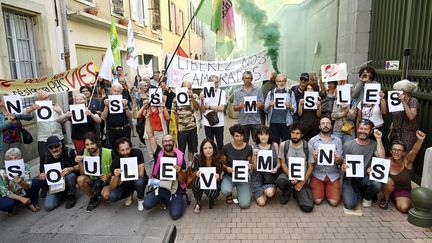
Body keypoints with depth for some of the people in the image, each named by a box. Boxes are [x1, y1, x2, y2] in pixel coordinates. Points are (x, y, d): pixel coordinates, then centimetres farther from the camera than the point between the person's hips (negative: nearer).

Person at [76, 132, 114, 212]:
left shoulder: (109, 153, -22)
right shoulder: (84, 153, -11)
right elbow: (83, 174, -10)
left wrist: (108, 176, -29)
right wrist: (79, 163, -27)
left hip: (107, 181, -4)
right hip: (93, 180, 4)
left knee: (105, 196, -30)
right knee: (80, 179, -25)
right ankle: (93, 198, 0)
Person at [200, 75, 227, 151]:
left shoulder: (222, 92, -2)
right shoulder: (204, 93, -1)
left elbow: (221, 108, -11)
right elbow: (202, 110, -2)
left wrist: (208, 107, -9)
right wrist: (202, 100, -17)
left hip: (219, 122, -1)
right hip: (207, 122, 1)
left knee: (220, 143, 8)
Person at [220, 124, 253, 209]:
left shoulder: (248, 148, -7)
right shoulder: (226, 148, -11)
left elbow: (251, 164, 2)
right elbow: (221, 164, -1)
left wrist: (250, 166, -21)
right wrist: (227, 168, -21)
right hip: (229, 176, 0)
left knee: (244, 205, -16)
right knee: (225, 191, -34)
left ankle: (240, 193, 20)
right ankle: (229, 194, 6)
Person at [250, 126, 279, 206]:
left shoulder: (274, 145, 0)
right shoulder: (254, 148, -2)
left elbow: (278, 162, 5)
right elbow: (254, 166, -4)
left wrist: (276, 168, -16)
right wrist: (254, 155, -19)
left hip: (270, 176, 0)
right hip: (258, 176, 0)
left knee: (270, 193, -29)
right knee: (261, 202, -10)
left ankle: (267, 190, 7)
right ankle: (264, 191, 22)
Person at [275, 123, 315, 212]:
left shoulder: (308, 147, -6)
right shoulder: (284, 145, -5)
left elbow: (311, 167, -1)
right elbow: (283, 163, -2)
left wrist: (302, 182, -9)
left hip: (303, 179, 0)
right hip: (288, 175, 0)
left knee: (308, 207, -16)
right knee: (280, 181, -38)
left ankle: (296, 192, 19)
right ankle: (287, 192, 2)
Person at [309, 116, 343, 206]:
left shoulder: (337, 140, 3)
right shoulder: (312, 140, -1)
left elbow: (341, 162, 0)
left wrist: (338, 159, -23)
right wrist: (314, 157, -24)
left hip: (333, 175, 1)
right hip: (317, 174, -1)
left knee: (334, 202, -10)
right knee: (317, 201, -10)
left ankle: (327, 190, 22)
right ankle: (322, 190, 23)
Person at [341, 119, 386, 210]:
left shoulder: (374, 144, 2)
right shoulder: (348, 145, -2)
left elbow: (382, 159, -17)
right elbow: (343, 164, 0)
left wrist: (379, 139, -16)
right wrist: (343, 168, -25)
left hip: (366, 177, 1)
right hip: (350, 178, -1)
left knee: (378, 185, -34)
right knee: (350, 205, -22)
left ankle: (367, 197, 5)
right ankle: (357, 192, 17)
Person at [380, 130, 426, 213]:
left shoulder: (407, 161, -19)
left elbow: (414, 151, -39)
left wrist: (420, 140, -61)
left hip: (403, 191, 0)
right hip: (389, 189, 1)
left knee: (404, 208, -26)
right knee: (388, 181, -33)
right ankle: (386, 199, -3)